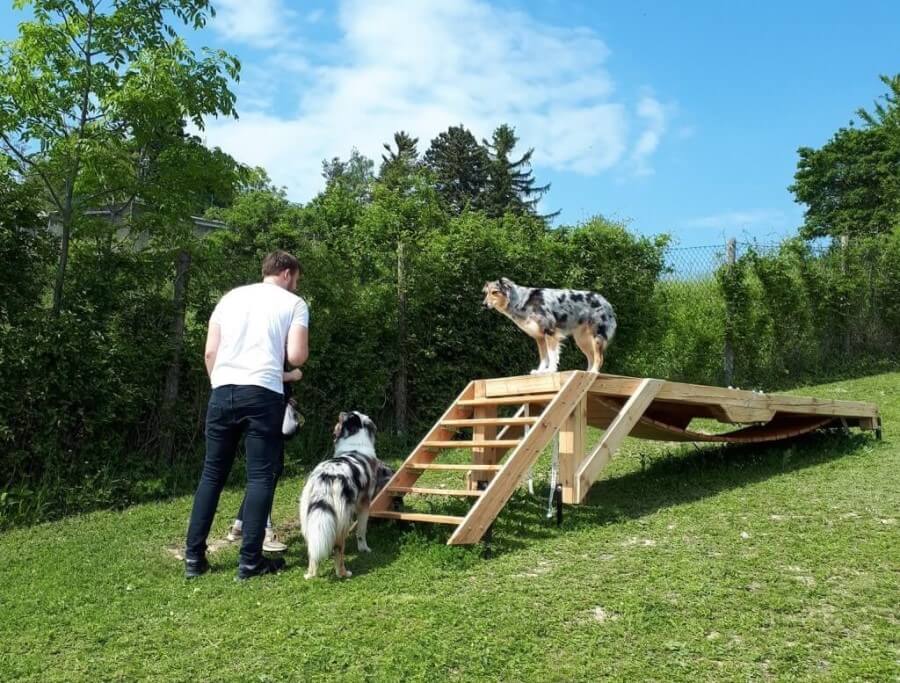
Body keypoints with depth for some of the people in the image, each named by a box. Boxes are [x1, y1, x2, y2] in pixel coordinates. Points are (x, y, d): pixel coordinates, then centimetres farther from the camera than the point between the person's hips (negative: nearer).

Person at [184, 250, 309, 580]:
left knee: (212, 473, 12)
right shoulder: (294, 303, 6)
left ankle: (194, 557, 15)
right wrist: (301, 355, 18)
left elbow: (210, 351, 12)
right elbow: (296, 357, -3)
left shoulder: (231, 297, 17)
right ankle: (250, 560, 3)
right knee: (260, 476, 2)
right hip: (263, 394, -4)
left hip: (223, 391, 4)